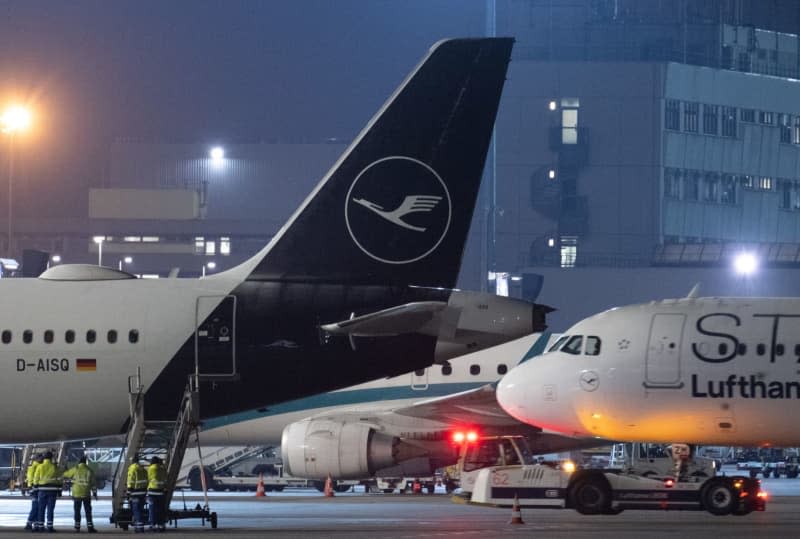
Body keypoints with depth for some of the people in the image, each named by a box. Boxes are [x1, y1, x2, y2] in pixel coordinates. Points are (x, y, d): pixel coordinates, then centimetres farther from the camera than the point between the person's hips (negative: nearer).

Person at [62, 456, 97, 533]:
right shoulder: (89, 471, 0)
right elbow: (93, 483, 2)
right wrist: (94, 492, 10)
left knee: (77, 511, 7)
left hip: (77, 494, -1)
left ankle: (77, 526, 5)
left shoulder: (75, 469, -5)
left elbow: (66, 474, 9)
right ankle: (90, 526, -4)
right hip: (86, 494, 1)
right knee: (88, 511, 3)